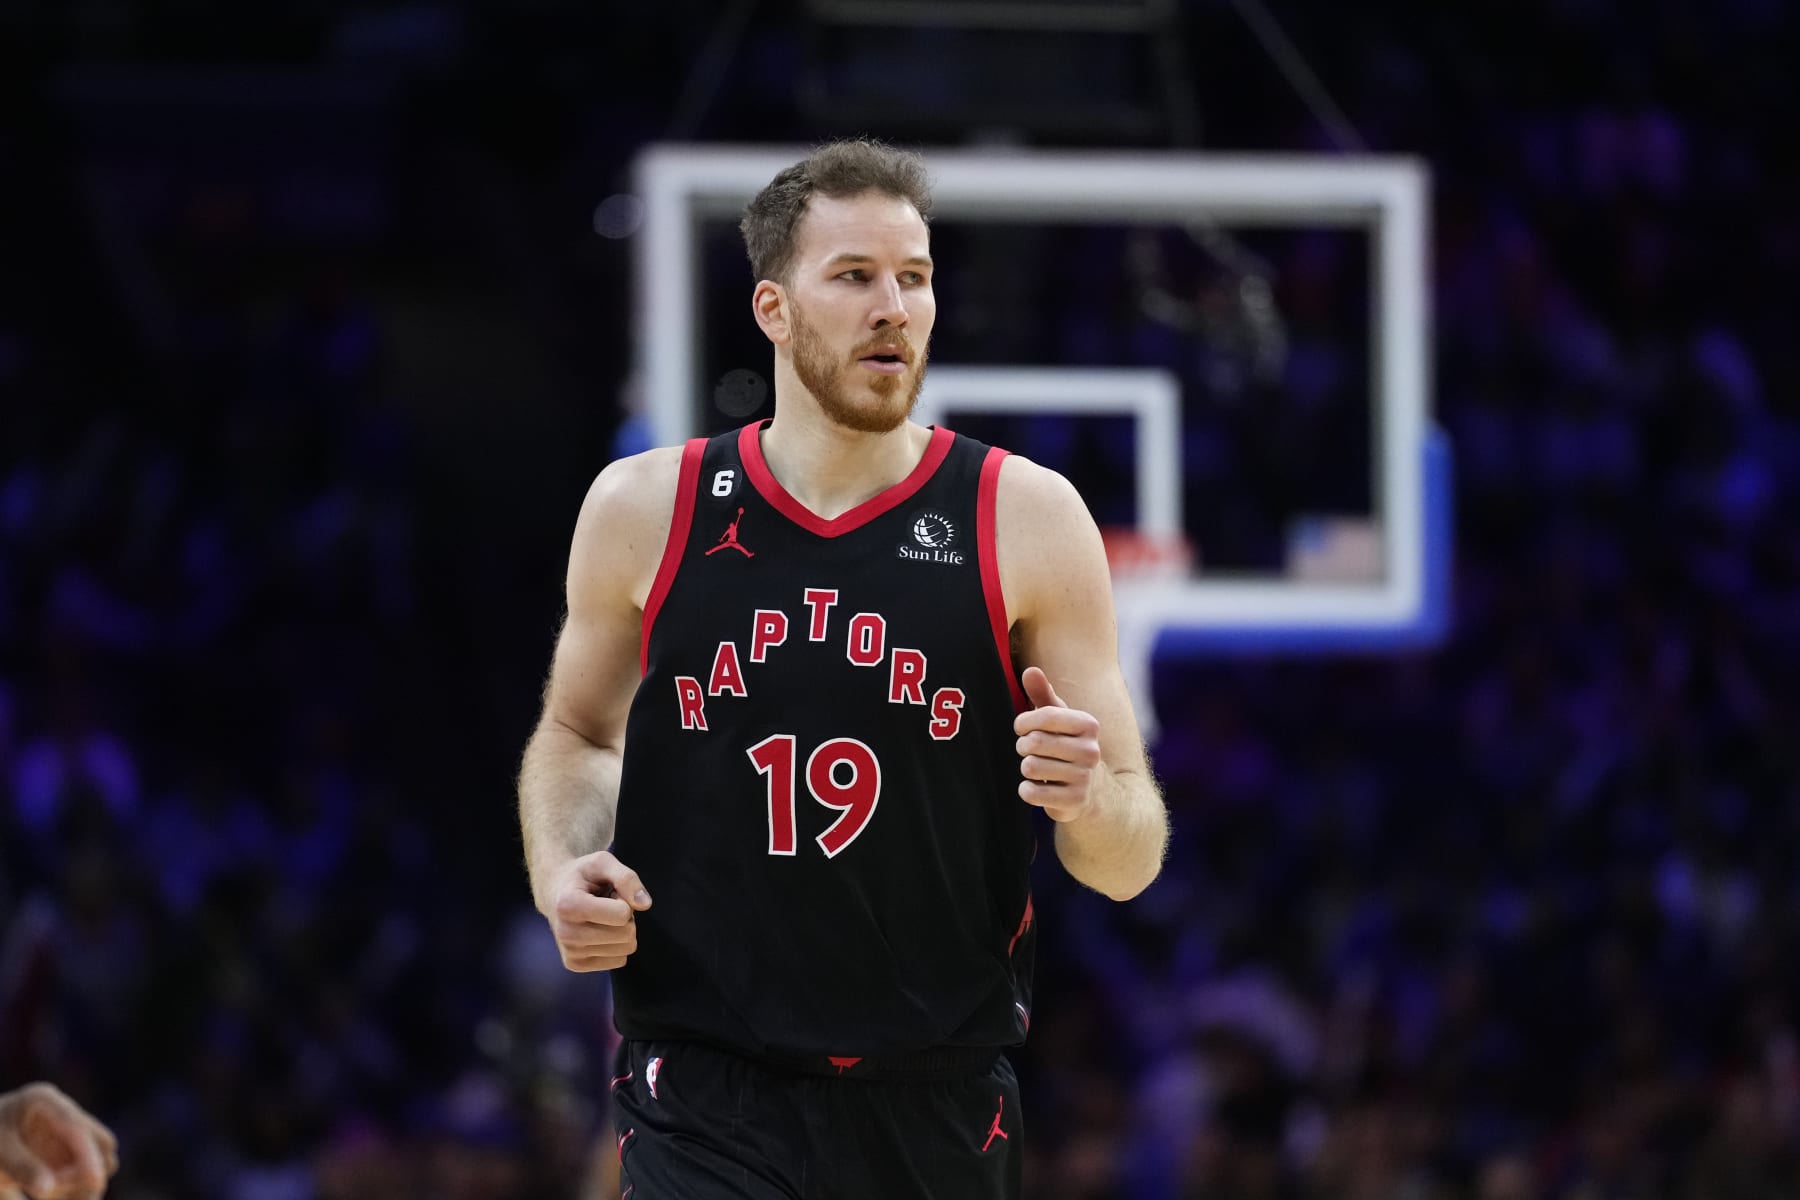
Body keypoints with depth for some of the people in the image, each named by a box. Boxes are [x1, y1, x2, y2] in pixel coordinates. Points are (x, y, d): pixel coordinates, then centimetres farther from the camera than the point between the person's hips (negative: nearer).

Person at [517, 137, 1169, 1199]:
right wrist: (564, 868, -1)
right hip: (708, 1102, -1)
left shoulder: (1026, 518, -2)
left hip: (938, 1109, 1)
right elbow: (576, 735, 20)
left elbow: (1130, 865, 0)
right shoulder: (645, 511, 2)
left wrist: (1089, 800, -23)